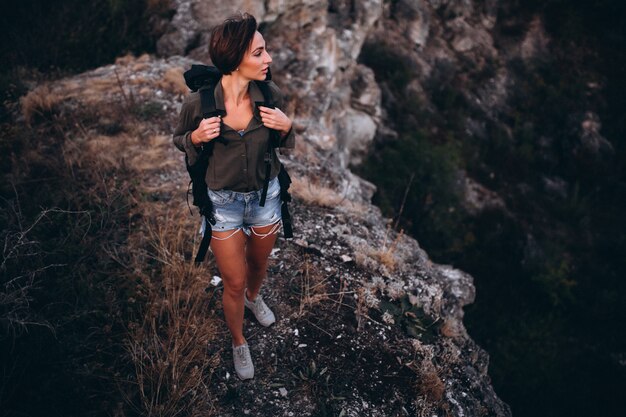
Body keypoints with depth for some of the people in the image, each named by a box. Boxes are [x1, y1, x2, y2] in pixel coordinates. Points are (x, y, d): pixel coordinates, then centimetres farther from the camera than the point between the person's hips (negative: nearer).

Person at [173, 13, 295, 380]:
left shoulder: (272, 95, -16)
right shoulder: (199, 101, -22)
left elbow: (287, 147, 0)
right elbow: (180, 140, -2)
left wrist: (286, 127, -22)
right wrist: (196, 137, -24)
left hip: (265, 197, 3)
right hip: (223, 202, -2)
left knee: (259, 264, 27)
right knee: (234, 283, 10)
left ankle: (254, 297, 63)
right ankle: (239, 343, 38)